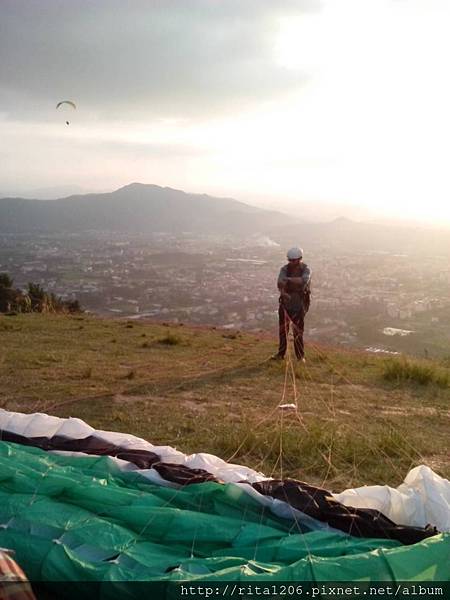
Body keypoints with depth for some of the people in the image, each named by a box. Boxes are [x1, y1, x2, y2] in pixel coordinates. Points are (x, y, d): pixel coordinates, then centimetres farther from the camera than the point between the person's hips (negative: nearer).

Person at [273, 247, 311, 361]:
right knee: (283, 330, 10)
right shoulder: (285, 269, -6)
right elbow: (280, 282, -23)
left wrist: (288, 279, -41)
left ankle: (300, 356, 13)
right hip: (285, 303, 3)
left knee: (298, 331, 0)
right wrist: (283, 292, -43)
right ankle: (281, 354, 23)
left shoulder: (306, 270, -12)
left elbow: (304, 280, -35)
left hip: (299, 305, -3)